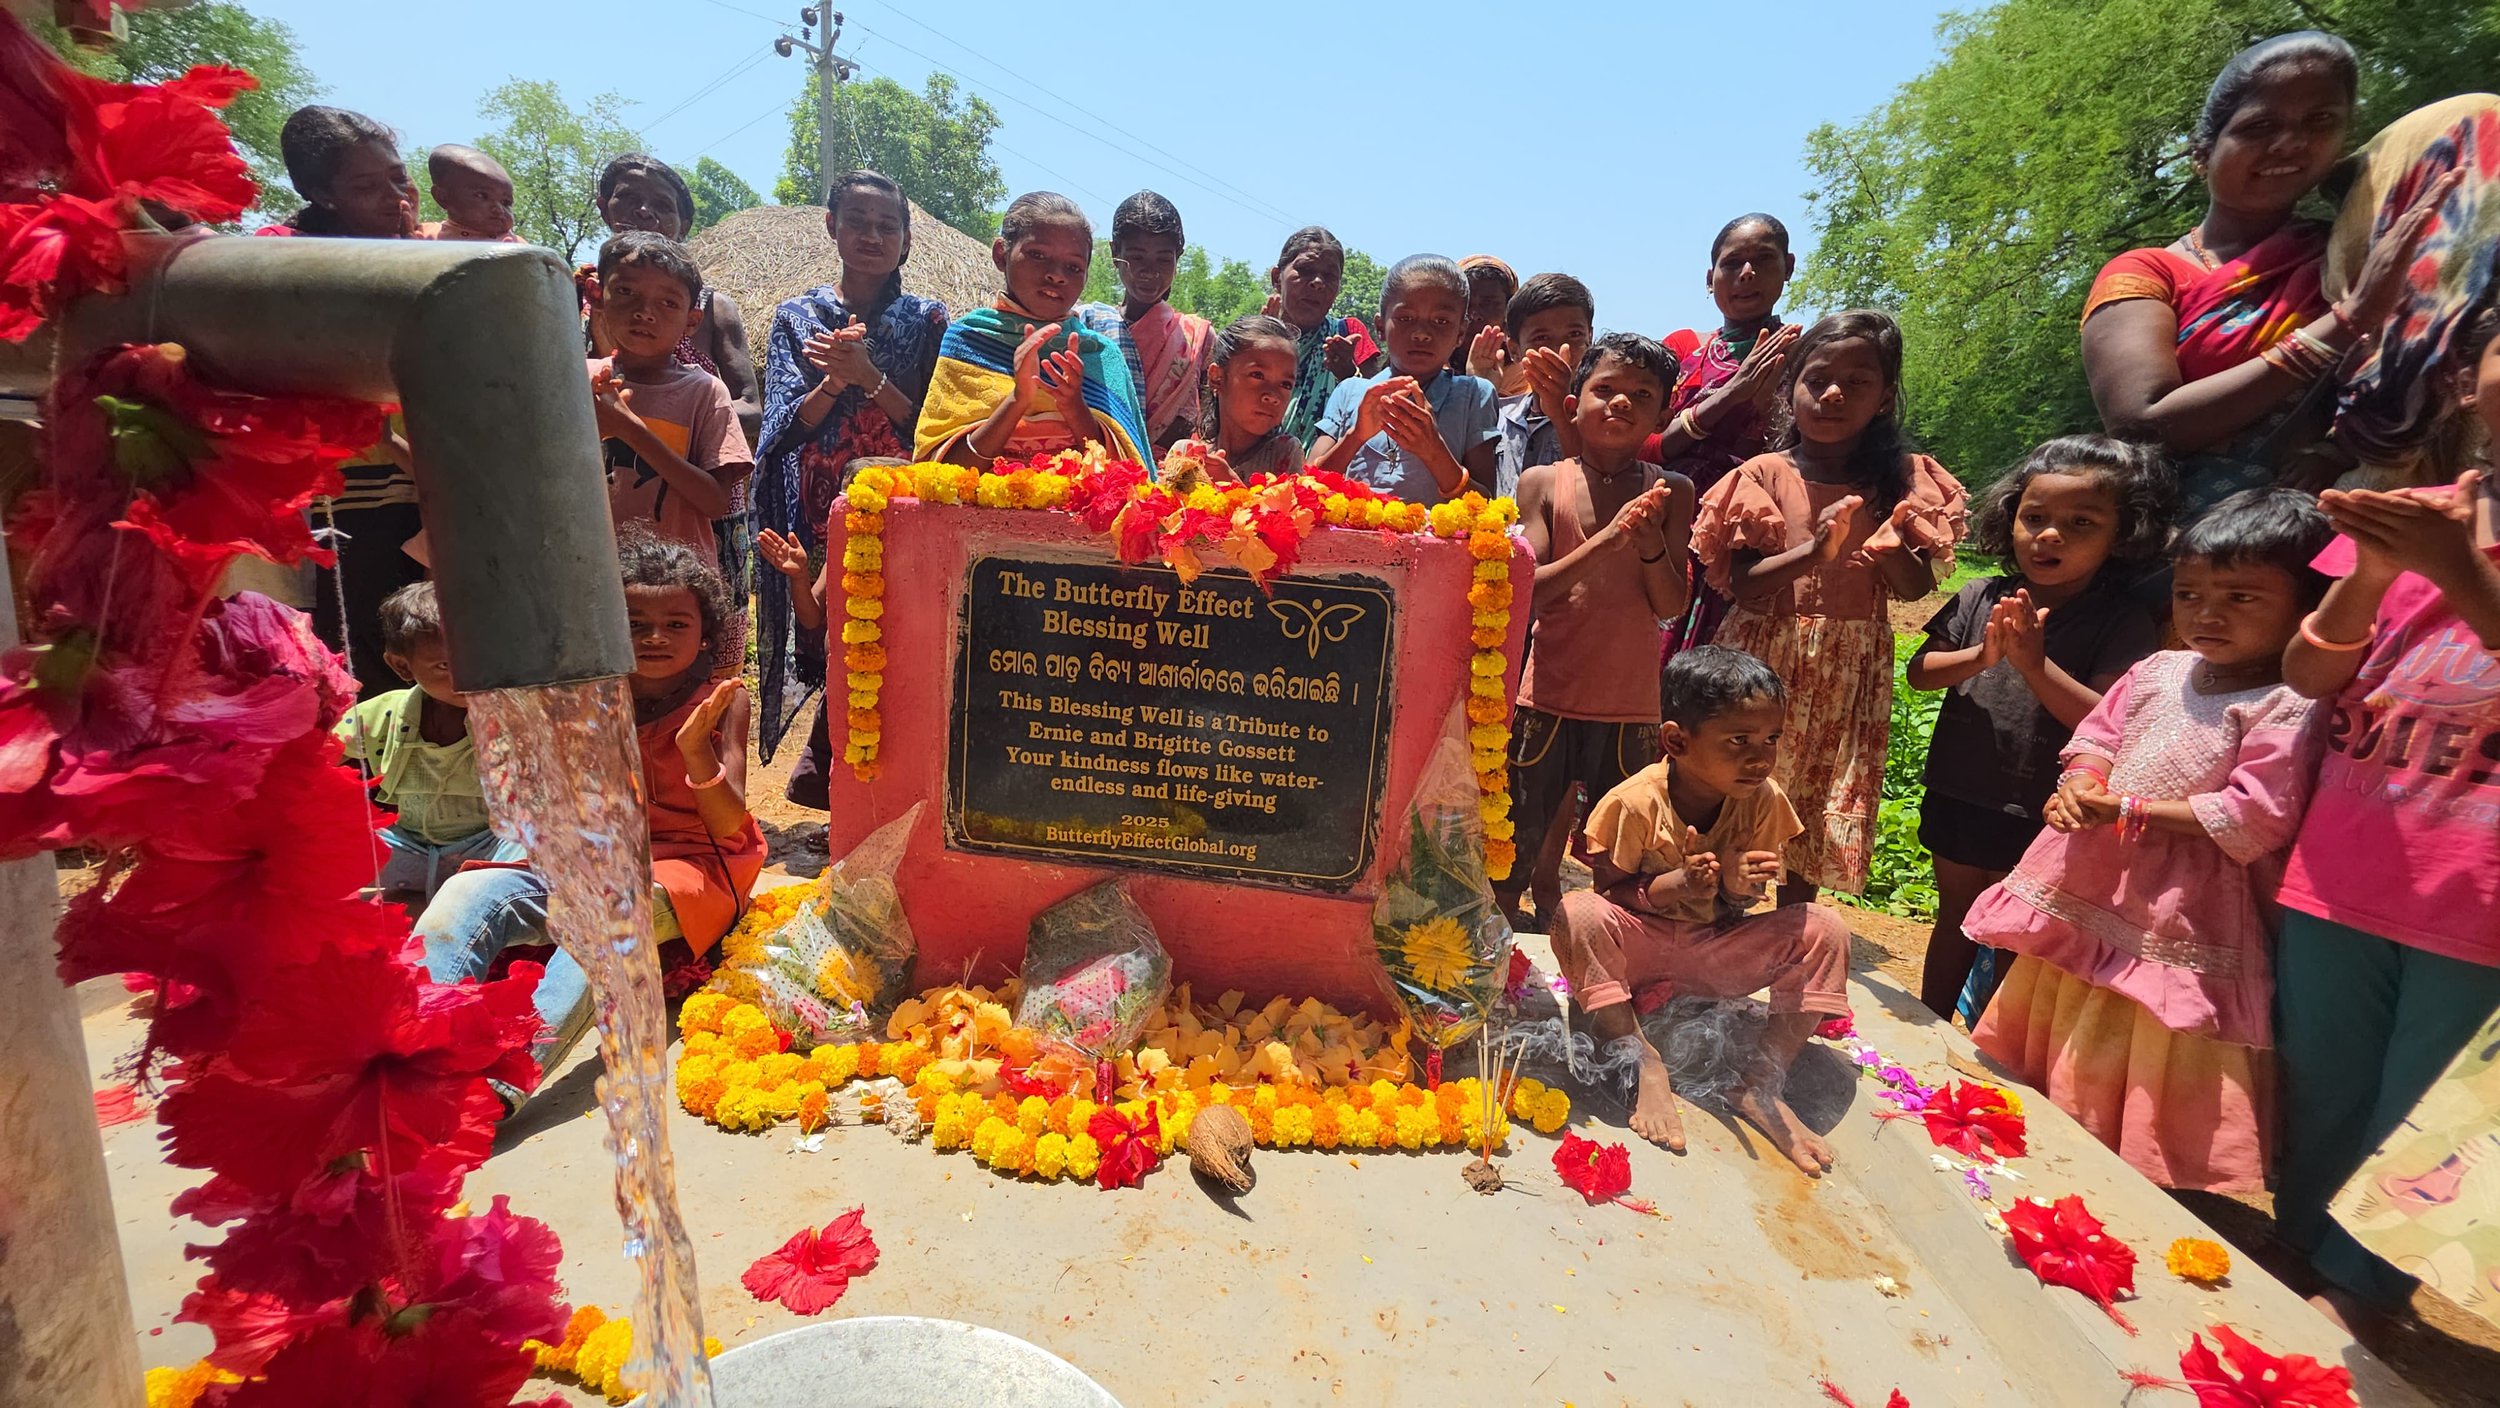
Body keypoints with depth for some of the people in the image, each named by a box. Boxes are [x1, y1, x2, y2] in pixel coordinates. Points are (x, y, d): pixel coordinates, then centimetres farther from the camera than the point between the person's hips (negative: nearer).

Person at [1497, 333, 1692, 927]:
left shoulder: (1670, 492, 4)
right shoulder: (1543, 482, 0)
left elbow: (1671, 605, 0)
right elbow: (1528, 590, -10)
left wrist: (1650, 542, -18)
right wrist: (1606, 539, -21)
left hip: (1632, 707, 2)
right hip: (1546, 698, -1)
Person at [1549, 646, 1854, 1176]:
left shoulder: (1764, 800, -9)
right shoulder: (1634, 802, -23)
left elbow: (1742, 908, 0)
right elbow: (1610, 889, -14)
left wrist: (1739, 887, -26)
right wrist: (1675, 885, -32)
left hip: (1715, 952, 4)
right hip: (1637, 948, -4)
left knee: (1824, 930, -15)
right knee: (1577, 914, -35)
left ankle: (1763, 1086, -13)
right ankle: (1647, 1069, -25)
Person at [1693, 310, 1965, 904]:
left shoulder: (1901, 478, 5)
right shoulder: (1766, 474, -3)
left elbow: (1918, 588, 3)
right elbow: (1739, 582, -9)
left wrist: (1892, 546, -18)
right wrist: (1811, 553, -24)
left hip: (1851, 670, 3)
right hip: (1765, 658, -2)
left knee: (1821, 817, 9)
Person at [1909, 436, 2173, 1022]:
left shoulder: (2125, 623, -11)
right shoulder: (1983, 598, -3)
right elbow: (1919, 672, -5)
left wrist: (2035, 662, -30)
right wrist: (1981, 655, -23)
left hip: (2039, 814, -3)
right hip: (1957, 794, 3)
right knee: (1955, 916, 19)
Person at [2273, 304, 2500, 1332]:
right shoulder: (2406, 512, 7)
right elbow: (2308, 676, 2)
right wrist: (2371, 577, -15)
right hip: (2340, 878, 2)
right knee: (2318, 1110, 15)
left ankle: (2360, 1294, 30)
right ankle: (2297, 1258, 35)